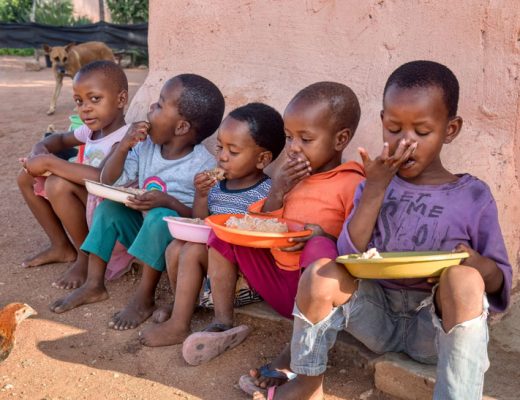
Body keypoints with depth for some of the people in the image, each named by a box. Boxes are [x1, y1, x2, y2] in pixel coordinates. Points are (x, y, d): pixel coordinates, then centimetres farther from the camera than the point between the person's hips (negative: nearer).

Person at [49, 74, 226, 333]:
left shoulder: (204, 165, -21)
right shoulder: (146, 147, -2)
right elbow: (109, 181, 2)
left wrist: (169, 202, -34)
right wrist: (123, 147, -13)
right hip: (143, 230, 7)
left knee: (160, 216, -34)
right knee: (108, 207, -7)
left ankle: (144, 298, -21)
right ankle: (94, 285, 0)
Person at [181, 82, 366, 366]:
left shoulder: (351, 184, -11)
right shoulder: (291, 177, 9)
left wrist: (323, 235, -27)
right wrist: (276, 193, -6)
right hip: (275, 281, 7)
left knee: (318, 248, -35)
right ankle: (223, 325, -1)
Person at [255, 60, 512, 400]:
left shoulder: (474, 196, -3)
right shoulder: (375, 183, 3)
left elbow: (499, 281, 2)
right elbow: (349, 257, -8)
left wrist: (476, 264, -22)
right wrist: (375, 188, -16)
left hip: (437, 327, -2)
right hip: (377, 314, 3)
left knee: (464, 279, -32)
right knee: (320, 274, -24)